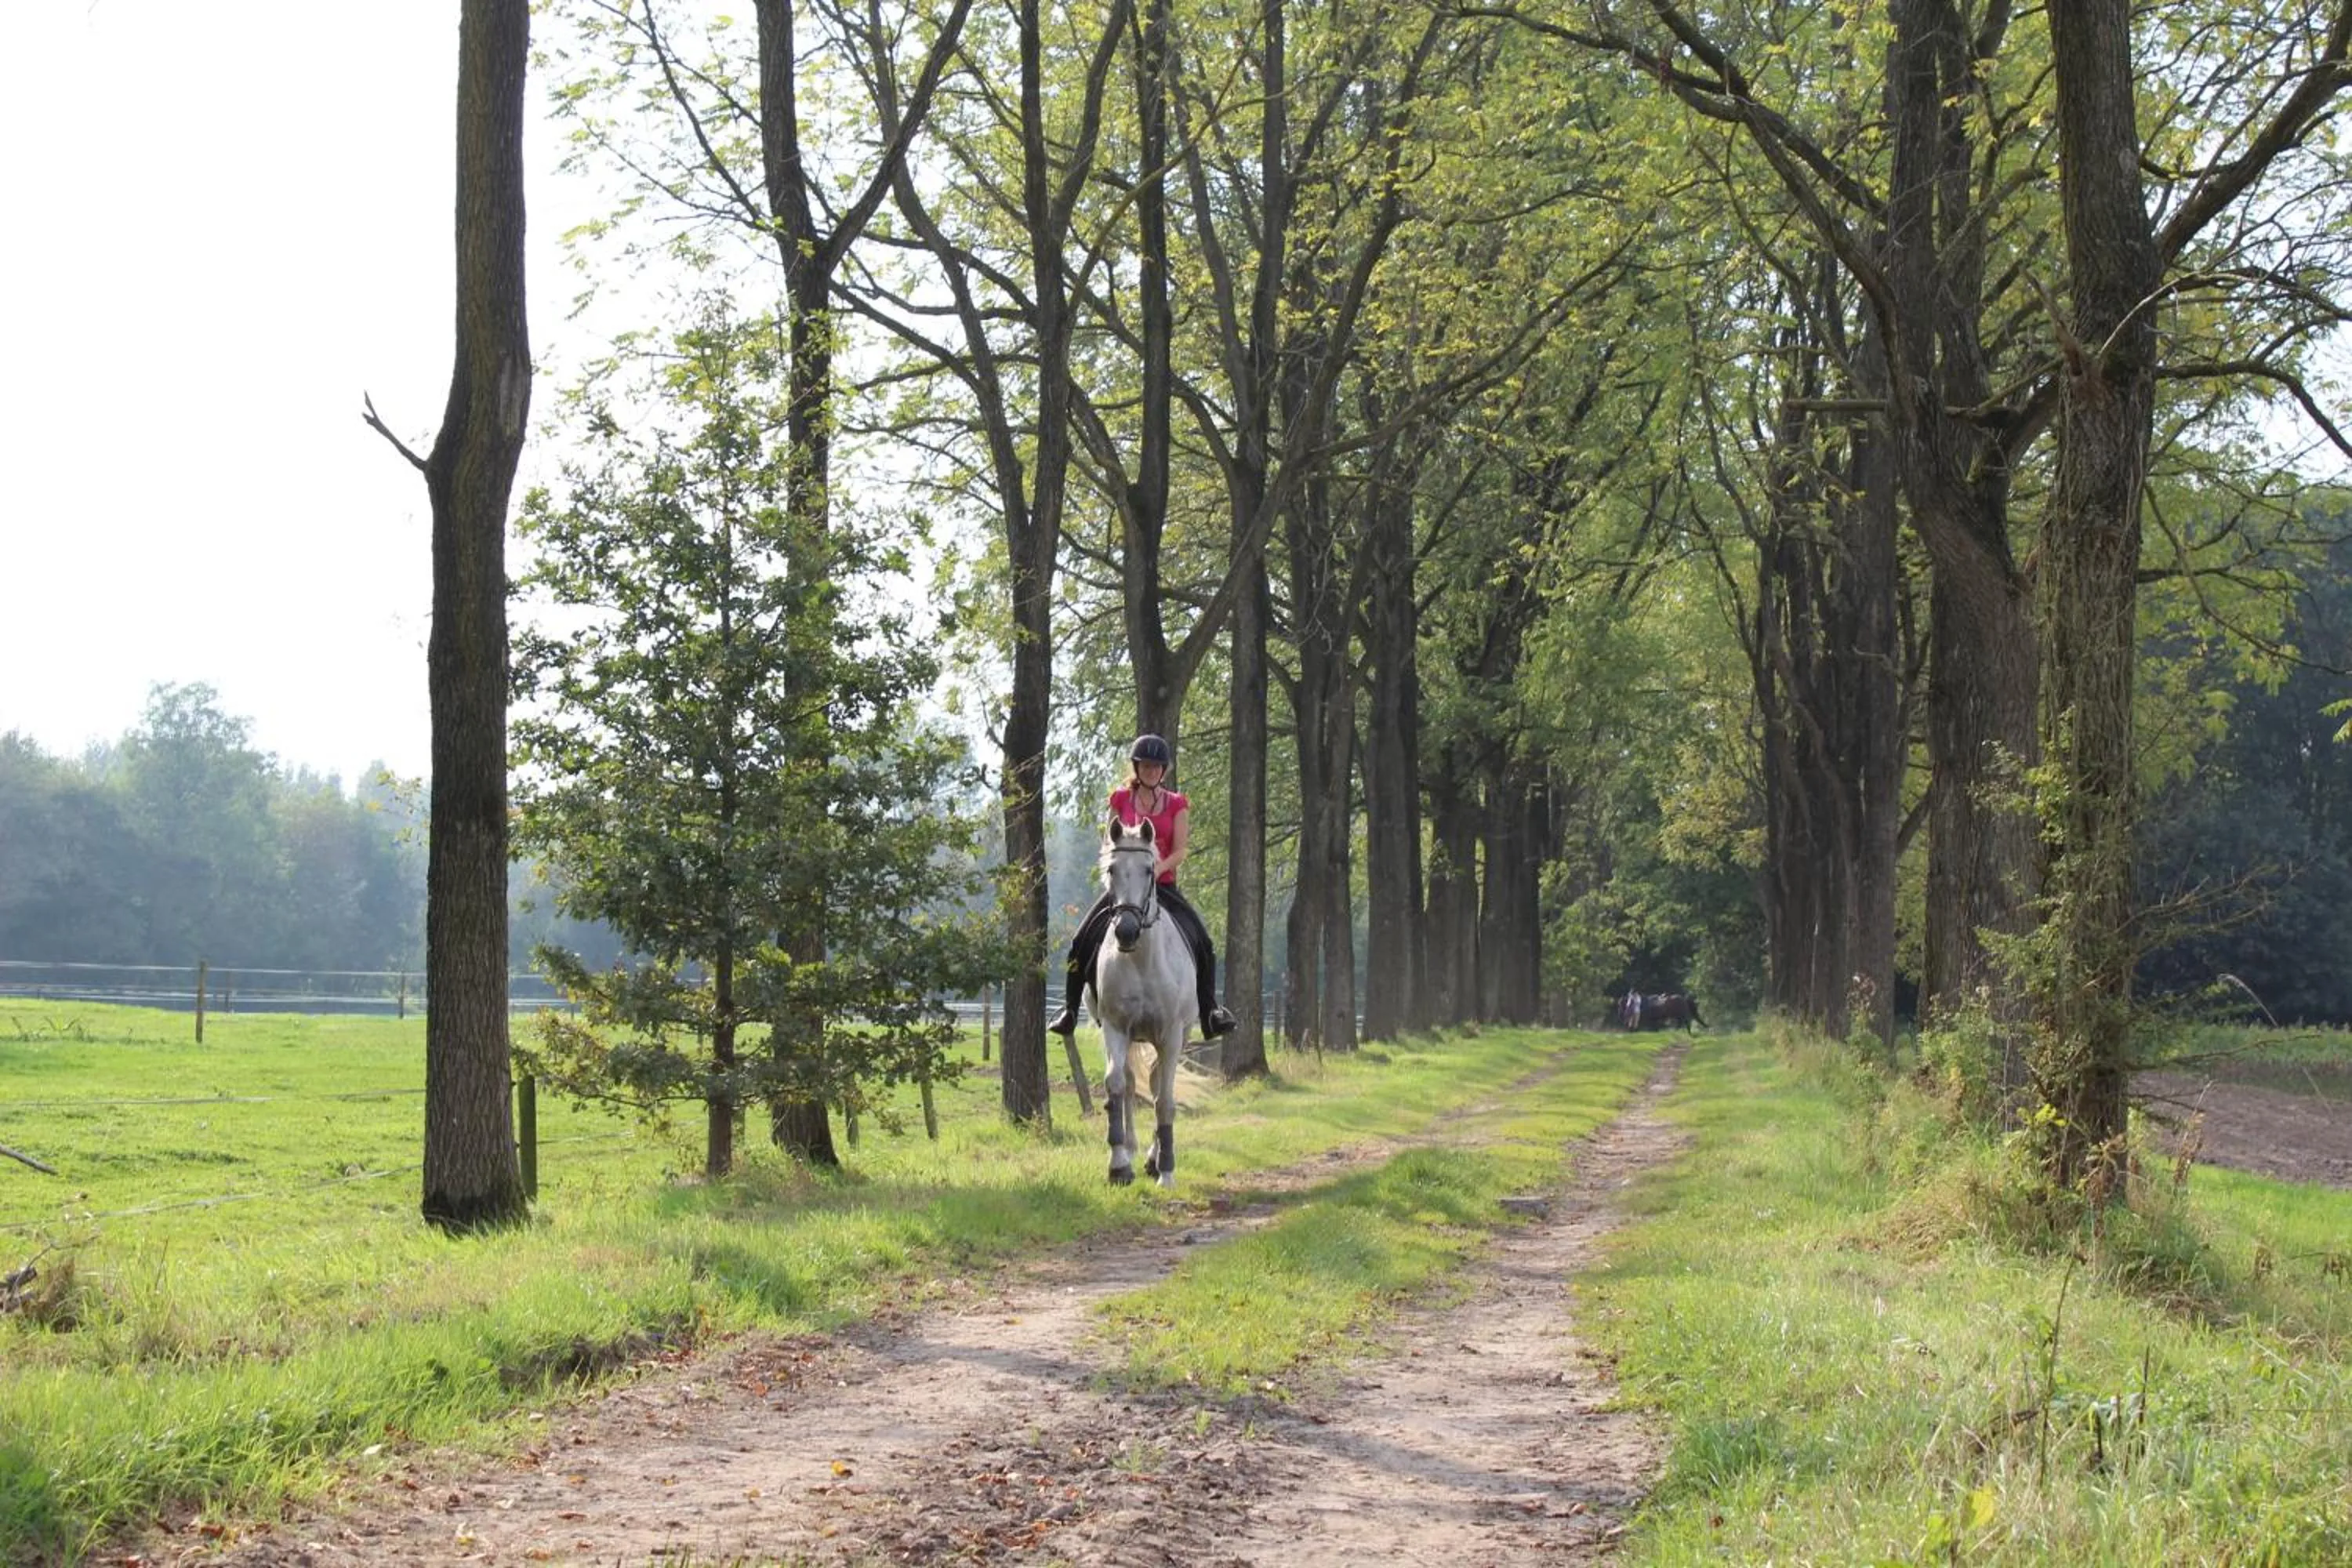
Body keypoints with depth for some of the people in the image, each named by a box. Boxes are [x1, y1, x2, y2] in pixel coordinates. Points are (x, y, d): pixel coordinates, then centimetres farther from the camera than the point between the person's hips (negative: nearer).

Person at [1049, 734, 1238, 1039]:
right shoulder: (1121, 800, 6)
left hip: (1163, 885, 0)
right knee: (1082, 941, -15)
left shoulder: (1176, 804, 6)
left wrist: (1155, 870, -19)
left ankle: (1210, 1013, -4)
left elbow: (1179, 852, -1)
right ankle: (1069, 1011, -5)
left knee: (1202, 942, -15)